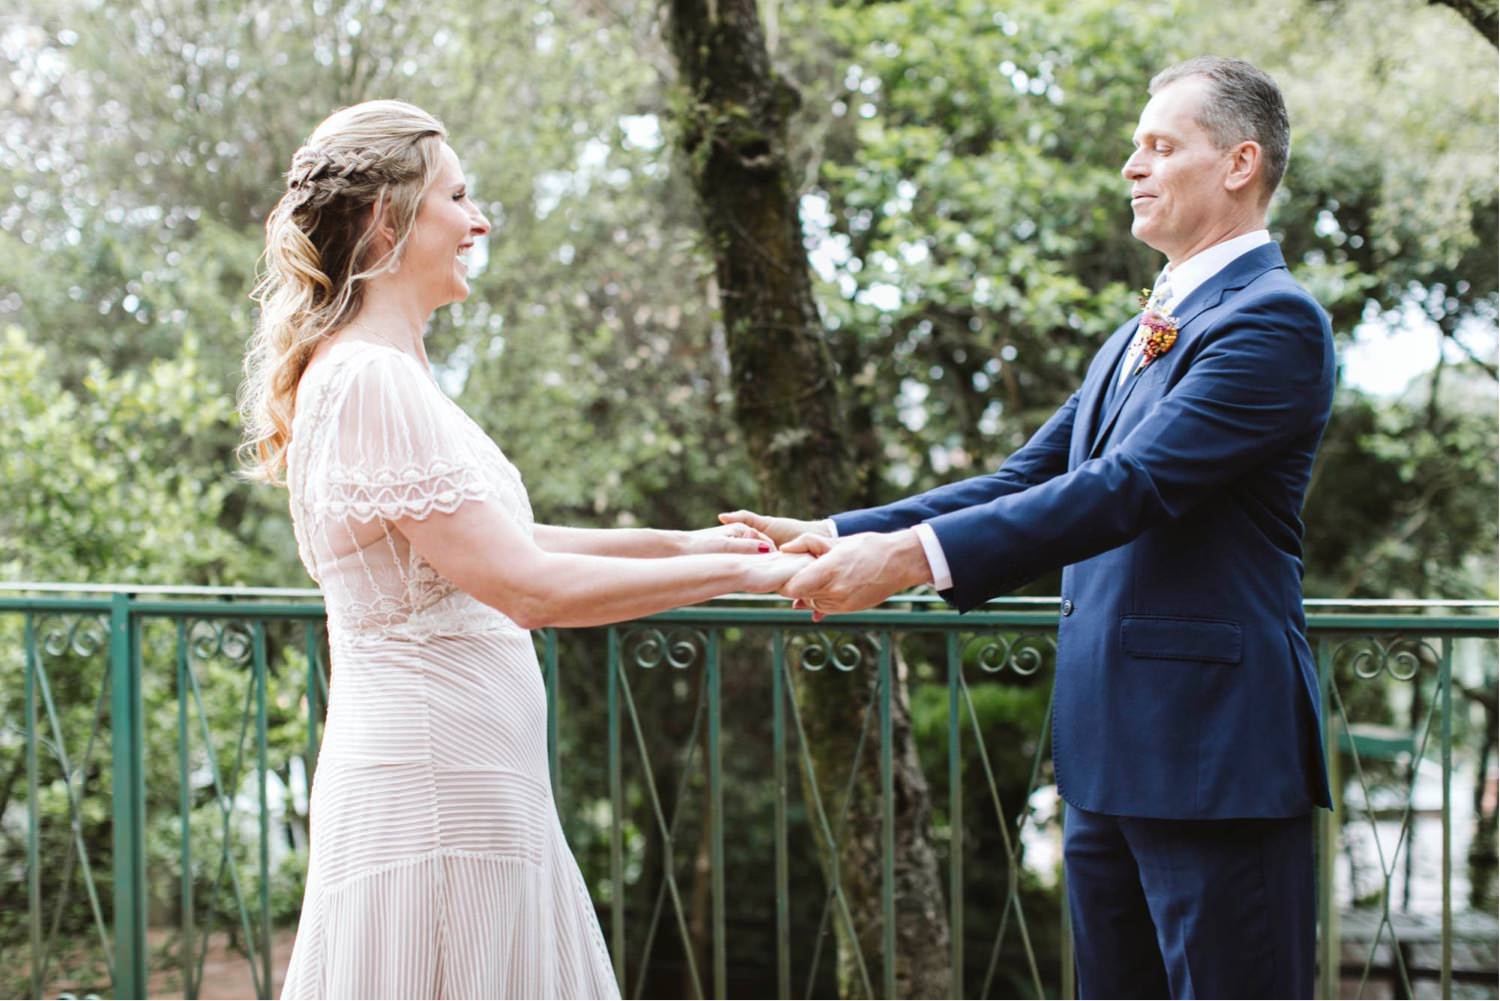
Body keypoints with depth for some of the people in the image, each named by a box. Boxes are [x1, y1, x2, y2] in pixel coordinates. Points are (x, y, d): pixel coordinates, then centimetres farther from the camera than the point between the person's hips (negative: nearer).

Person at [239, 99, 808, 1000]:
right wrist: (736, 573, -15)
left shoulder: (389, 375, 13)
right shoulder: (368, 383, -17)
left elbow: (495, 542, 22)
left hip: (466, 782, 9)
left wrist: (681, 542, 18)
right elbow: (526, 586, -22)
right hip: (432, 787, -9)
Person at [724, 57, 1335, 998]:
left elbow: (1131, 486, -21)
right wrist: (840, 535, 3)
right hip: (1110, 751, 9)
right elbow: (1024, 482, 15)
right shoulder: (1138, 336, 19)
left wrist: (912, 554, -26)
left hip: (1213, 749, -9)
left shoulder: (1274, 319, -11)